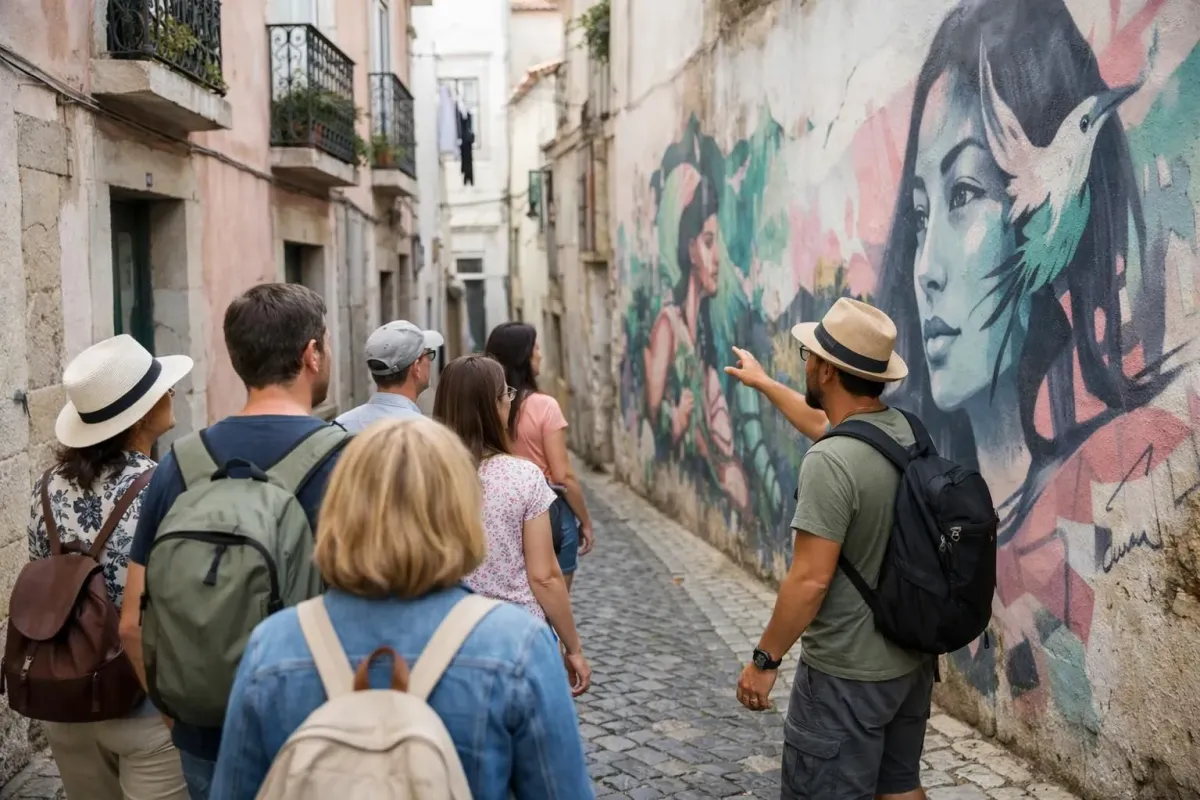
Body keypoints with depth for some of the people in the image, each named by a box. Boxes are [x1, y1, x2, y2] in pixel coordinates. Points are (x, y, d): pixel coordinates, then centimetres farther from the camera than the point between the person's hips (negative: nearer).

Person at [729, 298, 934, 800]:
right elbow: (823, 424, 21)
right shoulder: (904, 430, 0)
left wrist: (765, 659, -12)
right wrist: (762, 383, 34)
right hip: (912, 659, 8)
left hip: (846, 675, -8)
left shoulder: (830, 463, -26)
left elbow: (810, 580, -24)